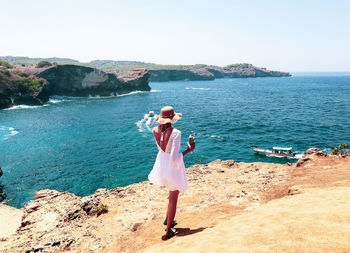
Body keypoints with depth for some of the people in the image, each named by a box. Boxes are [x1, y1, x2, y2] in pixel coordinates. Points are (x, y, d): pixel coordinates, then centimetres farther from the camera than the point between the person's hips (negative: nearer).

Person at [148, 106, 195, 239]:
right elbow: (175, 158, -27)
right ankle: (168, 231, 24)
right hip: (173, 168, -6)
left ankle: (167, 220, 42)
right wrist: (189, 149, -15)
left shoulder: (155, 130, -7)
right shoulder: (175, 133, -25)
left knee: (174, 192, 31)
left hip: (161, 166, 6)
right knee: (173, 199, 12)